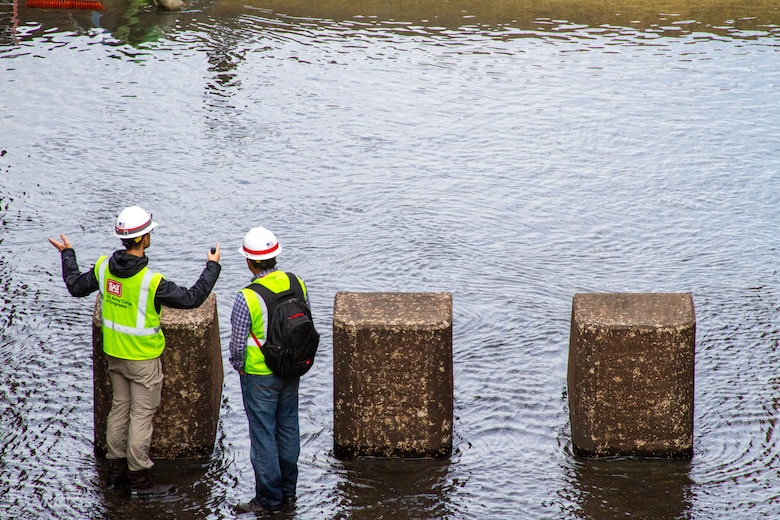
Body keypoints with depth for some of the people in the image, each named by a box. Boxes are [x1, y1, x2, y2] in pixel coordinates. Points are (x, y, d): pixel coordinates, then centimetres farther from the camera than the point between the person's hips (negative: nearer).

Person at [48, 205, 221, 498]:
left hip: (114, 353, 7)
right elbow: (192, 298, -20)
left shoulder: (104, 267, -8)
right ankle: (139, 479, 9)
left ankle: (116, 471, 26)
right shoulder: (150, 281, -26)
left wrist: (67, 255, 24)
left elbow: (76, 287, 9)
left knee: (119, 408, 18)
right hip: (143, 358, -6)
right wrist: (212, 266, -8)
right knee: (142, 414, 3)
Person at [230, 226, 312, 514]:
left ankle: (269, 498, 12)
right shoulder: (297, 284, -6)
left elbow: (237, 343, -17)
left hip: (259, 376, -6)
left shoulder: (247, 298, -24)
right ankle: (288, 489, 29)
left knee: (263, 436, 4)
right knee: (288, 429, 18)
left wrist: (238, 366, 3)